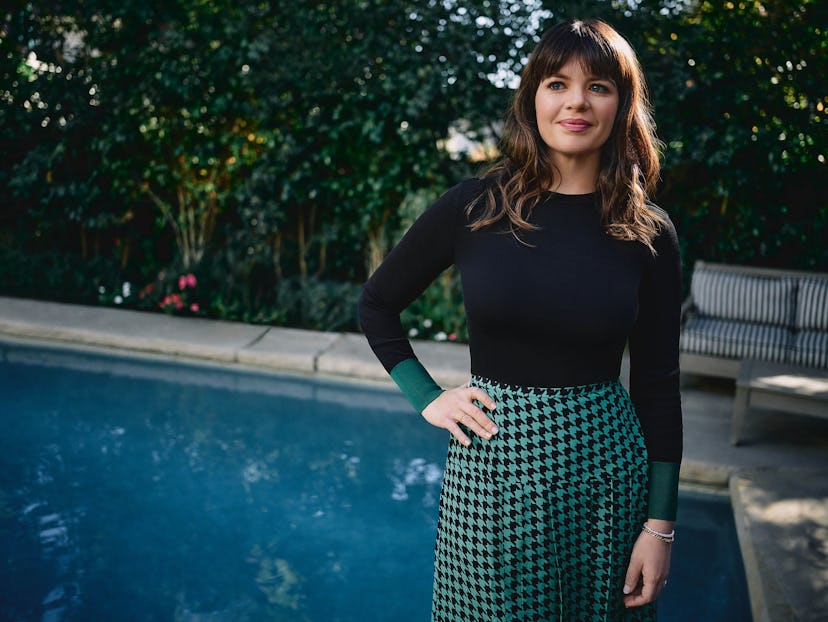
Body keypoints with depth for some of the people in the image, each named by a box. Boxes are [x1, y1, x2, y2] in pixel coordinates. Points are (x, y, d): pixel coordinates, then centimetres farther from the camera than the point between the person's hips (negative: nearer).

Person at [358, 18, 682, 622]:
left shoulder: (649, 233, -3)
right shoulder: (472, 208, -6)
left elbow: (657, 384, 0)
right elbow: (377, 305, 7)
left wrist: (660, 523, -1)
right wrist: (428, 398, -3)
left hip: (607, 465, 1)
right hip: (494, 464, -1)